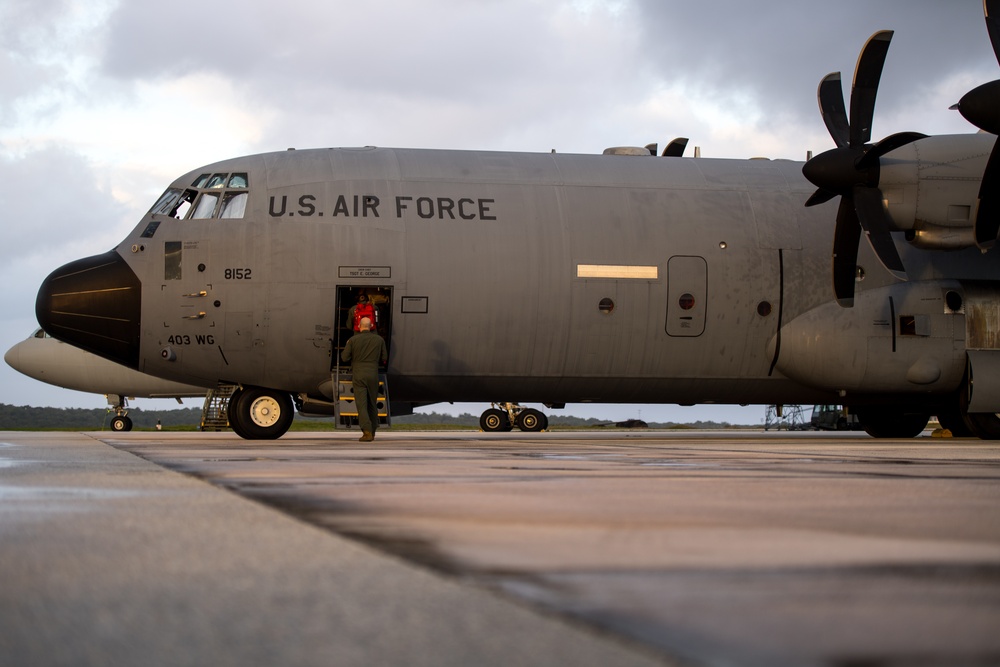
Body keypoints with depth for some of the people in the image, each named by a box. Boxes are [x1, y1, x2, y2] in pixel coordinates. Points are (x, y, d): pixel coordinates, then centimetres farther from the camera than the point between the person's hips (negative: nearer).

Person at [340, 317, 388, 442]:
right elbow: (384, 358, 8)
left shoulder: (353, 340, -5)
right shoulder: (379, 340, 2)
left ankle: (367, 432, -18)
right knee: (372, 404, 16)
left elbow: (344, 357, -3)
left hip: (358, 376, -2)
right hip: (373, 375, 2)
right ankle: (372, 432, 23)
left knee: (361, 404, -5)